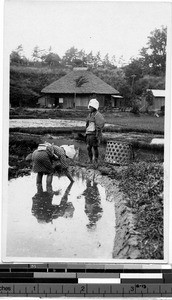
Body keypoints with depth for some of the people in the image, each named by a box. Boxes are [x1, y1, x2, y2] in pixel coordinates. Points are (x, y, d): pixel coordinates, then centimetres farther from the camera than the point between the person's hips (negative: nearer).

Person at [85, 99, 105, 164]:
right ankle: (90, 160, 13)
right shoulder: (90, 115, 16)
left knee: (95, 147, -3)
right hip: (89, 134, 7)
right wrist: (87, 134, 20)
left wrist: (97, 136, -19)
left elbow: (100, 126, -15)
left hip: (95, 134, -7)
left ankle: (96, 161, 4)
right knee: (89, 147, 5)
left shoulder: (98, 115, -10)